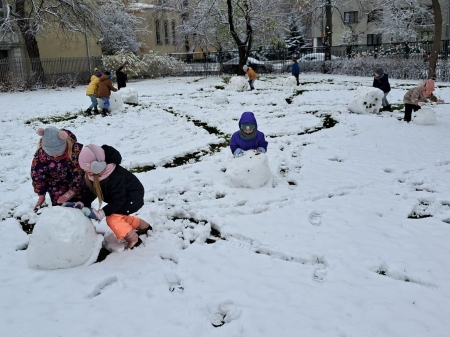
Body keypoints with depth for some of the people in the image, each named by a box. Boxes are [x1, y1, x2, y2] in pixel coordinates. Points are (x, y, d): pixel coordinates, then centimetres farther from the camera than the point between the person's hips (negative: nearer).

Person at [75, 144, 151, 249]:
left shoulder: (115, 177, -39)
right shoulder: (94, 174, -14)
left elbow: (117, 201, -33)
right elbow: (92, 191, -5)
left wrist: (101, 213, -39)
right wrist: (82, 204, -20)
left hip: (133, 197, -9)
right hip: (121, 197, 10)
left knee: (112, 218, -19)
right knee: (119, 217, 18)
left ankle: (132, 238, -2)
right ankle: (143, 226, 38)